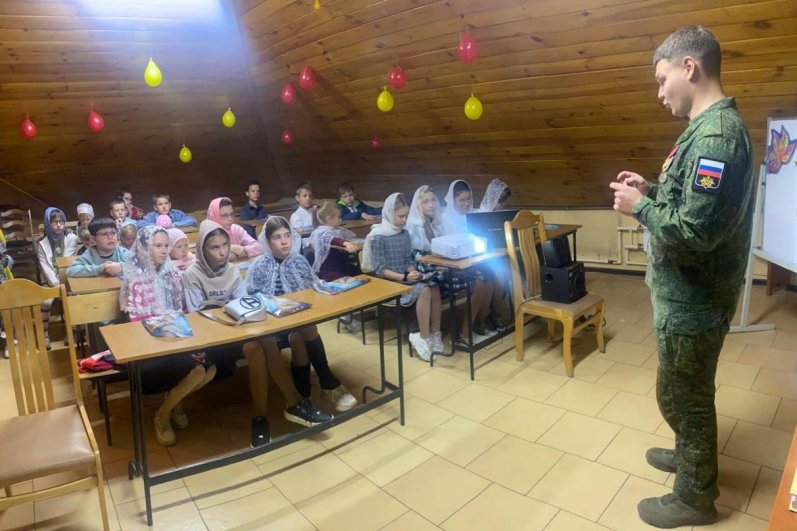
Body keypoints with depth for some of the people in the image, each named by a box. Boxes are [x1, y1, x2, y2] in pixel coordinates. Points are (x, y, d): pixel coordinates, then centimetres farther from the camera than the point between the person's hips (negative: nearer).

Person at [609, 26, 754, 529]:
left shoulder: (715, 134, -24)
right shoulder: (713, 127, 9)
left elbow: (695, 232, -30)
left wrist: (640, 206, -17)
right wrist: (653, 189, 6)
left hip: (693, 299, -10)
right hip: (689, 293, 10)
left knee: (681, 395, 7)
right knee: (689, 392, 26)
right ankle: (691, 454, 47)